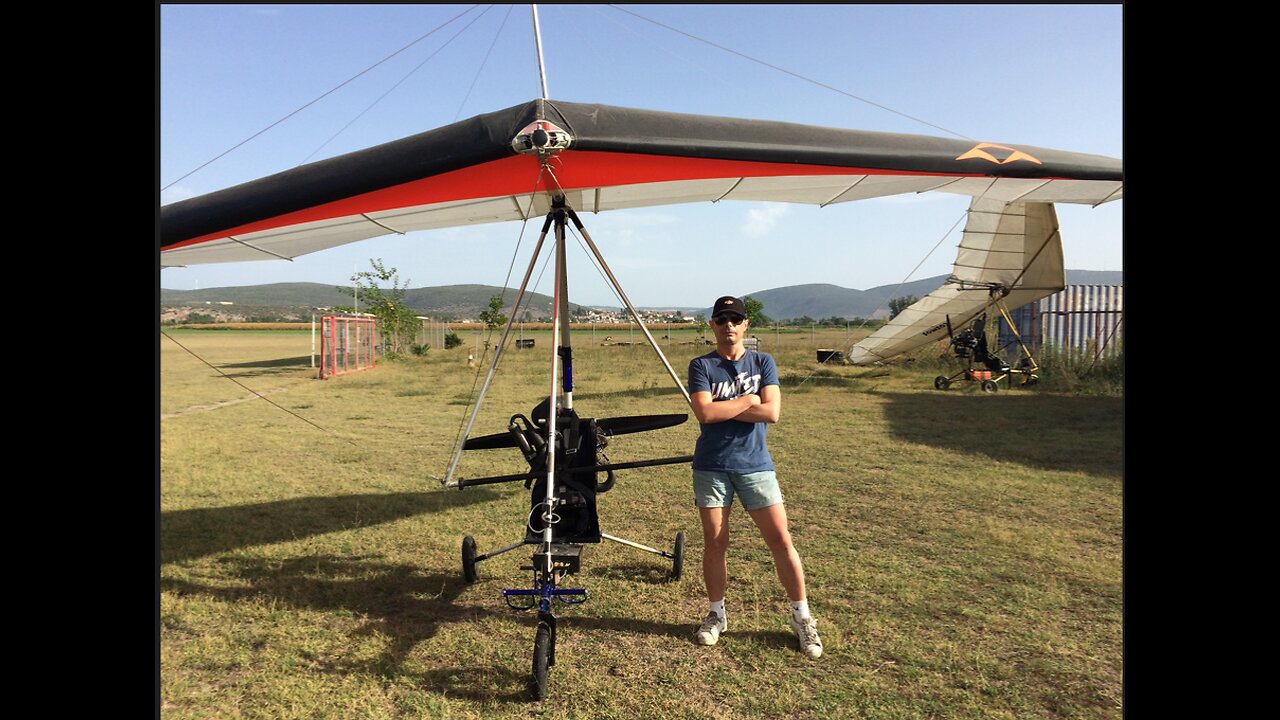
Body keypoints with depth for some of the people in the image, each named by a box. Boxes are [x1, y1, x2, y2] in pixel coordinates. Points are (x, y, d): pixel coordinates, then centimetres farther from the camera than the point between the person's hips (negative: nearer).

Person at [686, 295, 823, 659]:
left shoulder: (763, 362, 4)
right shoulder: (701, 366, 0)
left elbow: (772, 412, -10)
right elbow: (704, 413, -16)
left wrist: (722, 408, -11)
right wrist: (747, 401, -10)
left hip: (755, 464, 1)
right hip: (712, 467, 0)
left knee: (781, 540, 0)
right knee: (714, 542, 7)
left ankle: (802, 616, 16)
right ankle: (716, 614, 26)